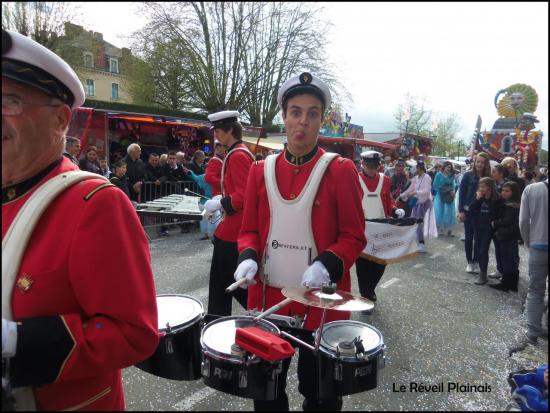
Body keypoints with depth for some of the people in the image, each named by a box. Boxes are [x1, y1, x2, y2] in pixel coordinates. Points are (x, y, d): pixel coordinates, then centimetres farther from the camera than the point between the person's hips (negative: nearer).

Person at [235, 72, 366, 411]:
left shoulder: (341, 170, -6)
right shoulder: (261, 170, 3)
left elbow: (354, 237, -5)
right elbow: (250, 230, 7)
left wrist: (325, 265, -22)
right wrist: (249, 258, -13)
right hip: (269, 297, 3)